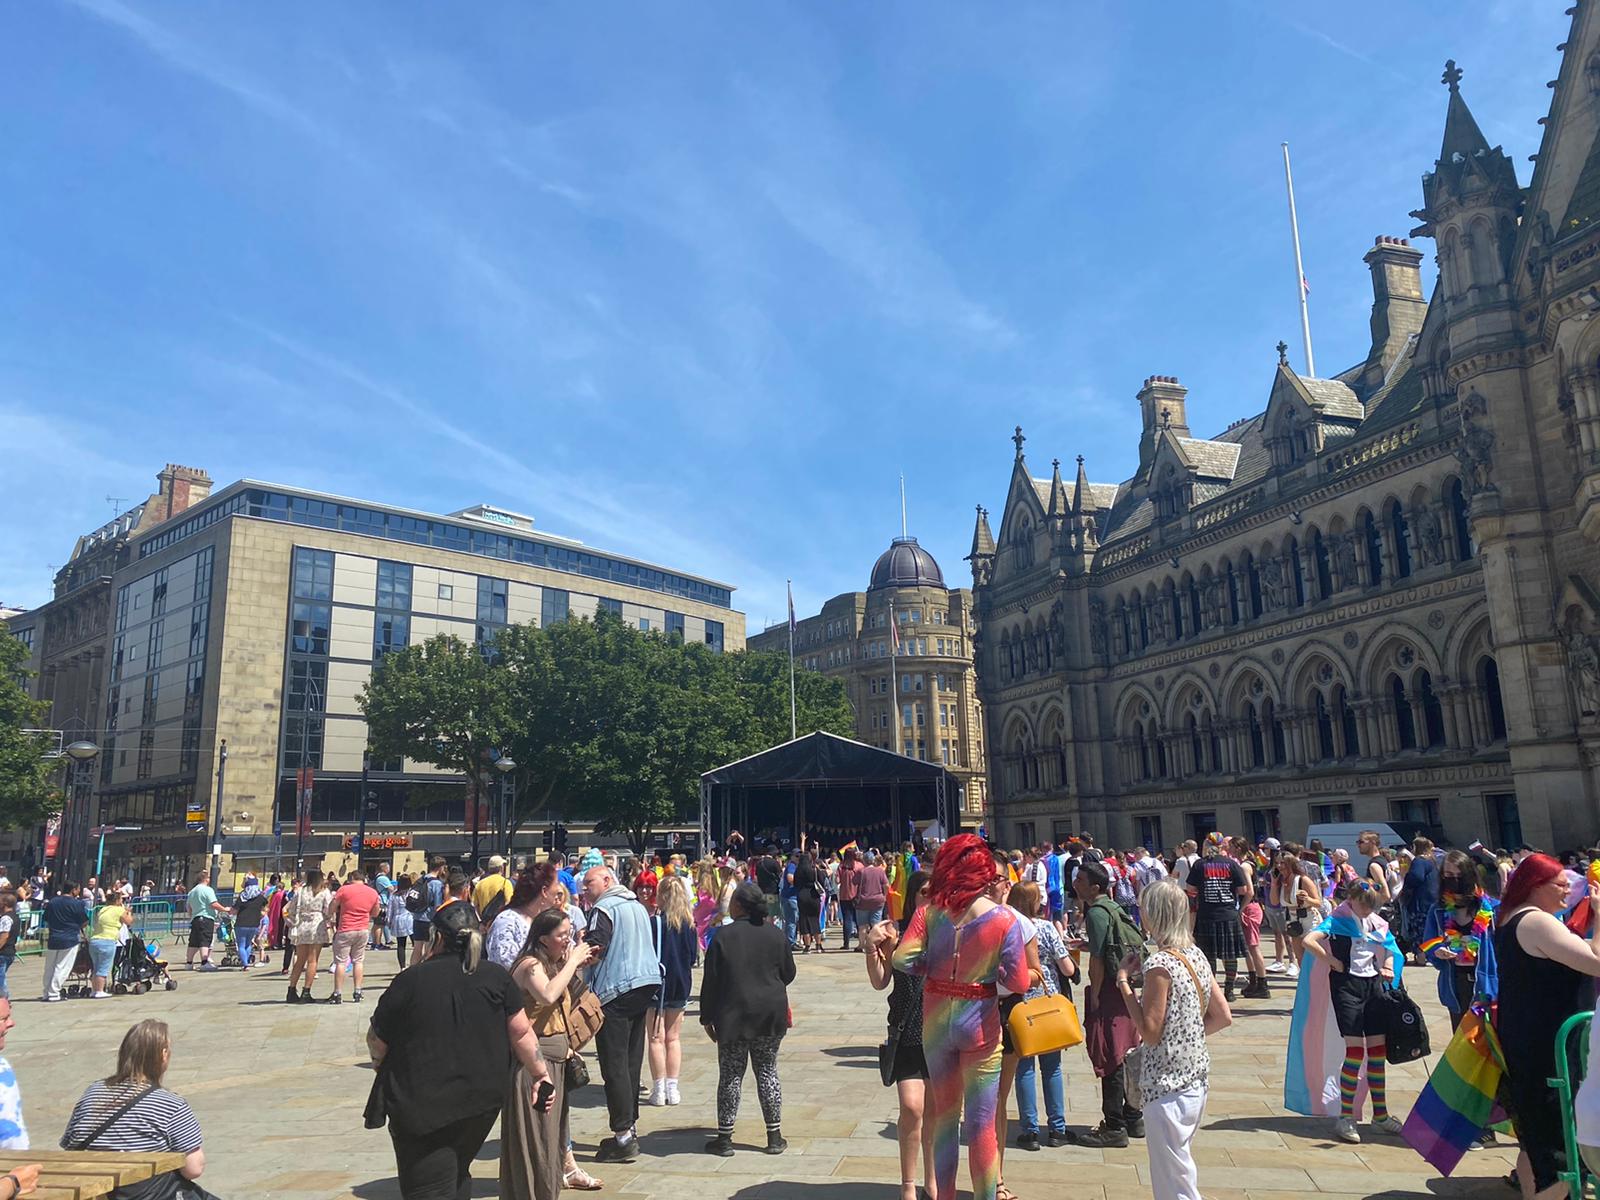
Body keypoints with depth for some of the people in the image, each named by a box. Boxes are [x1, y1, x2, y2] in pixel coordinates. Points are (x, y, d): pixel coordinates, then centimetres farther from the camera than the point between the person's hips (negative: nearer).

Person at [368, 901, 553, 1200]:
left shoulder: (411, 981, -12)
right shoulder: (497, 977, -4)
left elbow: (377, 1041, -2)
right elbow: (522, 1034, 0)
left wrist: (381, 1064, 18)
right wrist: (541, 1075, 10)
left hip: (422, 1105, -4)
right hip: (483, 1101, 4)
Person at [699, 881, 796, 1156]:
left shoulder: (723, 936, -10)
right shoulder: (776, 935, -1)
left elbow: (710, 980, -7)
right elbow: (789, 974, 9)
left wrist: (707, 1017, 2)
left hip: (733, 1015, -3)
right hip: (770, 1014, 3)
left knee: (730, 1075, 6)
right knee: (767, 1072, 11)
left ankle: (724, 1138, 12)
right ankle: (774, 1137, 14)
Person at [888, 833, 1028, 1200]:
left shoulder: (930, 910, -9)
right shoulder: (1004, 919, -13)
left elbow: (902, 959, -15)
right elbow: (1019, 982, -15)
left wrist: (933, 966, 3)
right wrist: (992, 970, 4)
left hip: (935, 1021, 3)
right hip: (979, 1023, -3)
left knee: (944, 1114, 19)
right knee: (981, 1123, 8)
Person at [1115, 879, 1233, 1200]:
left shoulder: (1159, 964, -21)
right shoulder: (1196, 956, 4)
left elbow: (1150, 1033, -20)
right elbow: (1223, 1017, 9)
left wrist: (1123, 980, -16)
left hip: (1167, 1086, -8)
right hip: (1196, 1079, 9)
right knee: (1181, 1171, 22)